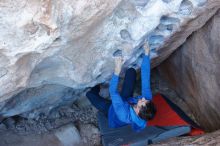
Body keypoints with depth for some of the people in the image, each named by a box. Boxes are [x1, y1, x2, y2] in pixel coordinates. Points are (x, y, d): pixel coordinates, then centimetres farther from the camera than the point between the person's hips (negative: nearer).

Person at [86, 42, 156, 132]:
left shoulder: (124, 115, -47)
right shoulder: (147, 101, -36)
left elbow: (113, 92, -45)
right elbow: (146, 80, -33)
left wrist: (117, 70, -50)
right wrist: (146, 54, -34)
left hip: (111, 110, -3)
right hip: (126, 101, 4)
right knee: (131, 71, -8)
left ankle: (96, 88, 37)